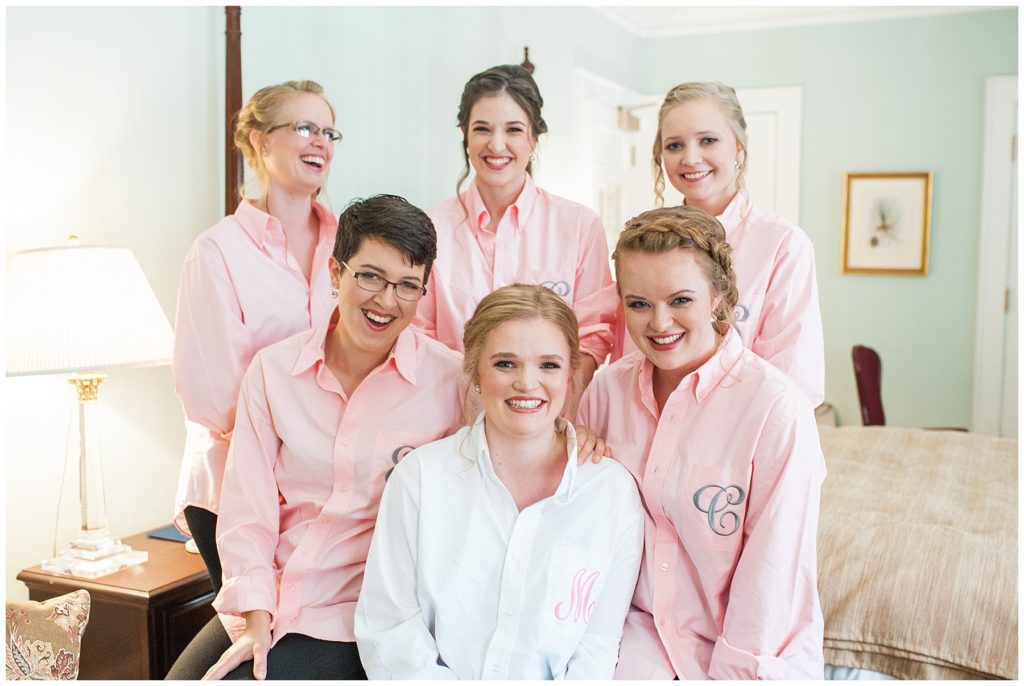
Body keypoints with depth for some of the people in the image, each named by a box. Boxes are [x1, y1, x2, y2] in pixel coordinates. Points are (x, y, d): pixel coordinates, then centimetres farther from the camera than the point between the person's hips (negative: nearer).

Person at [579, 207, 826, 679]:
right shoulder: (609, 388, -2)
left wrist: (736, 672, -13)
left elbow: (773, 568, -14)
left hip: (755, 653, -2)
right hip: (642, 628, 2)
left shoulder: (776, 408, -16)